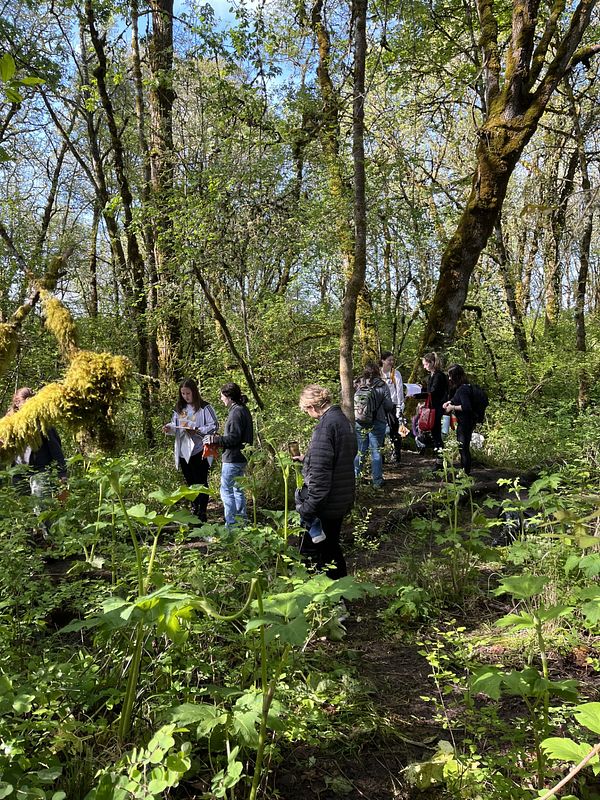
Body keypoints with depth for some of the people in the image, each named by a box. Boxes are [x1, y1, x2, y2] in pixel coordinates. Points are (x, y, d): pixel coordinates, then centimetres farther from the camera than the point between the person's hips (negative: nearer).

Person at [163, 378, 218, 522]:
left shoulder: (204, 407, -7)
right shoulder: (179, 408, 11)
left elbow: (214, 426, -10)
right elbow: (175, 425, 18)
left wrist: (197, 430, -21)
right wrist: (169, 428, -4)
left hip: (199, 452, -6)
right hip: (183, 452, 6)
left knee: (201, 482, 0)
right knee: (190, 482, 17)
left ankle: (202, 512, 7)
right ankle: (194, 509, 30)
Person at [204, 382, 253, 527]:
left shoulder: (236, 412, -17)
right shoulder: (243, 410, 14)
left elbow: (234, 438, -21)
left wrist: (214, 439, -13)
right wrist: (217, 440, 15)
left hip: (233, 458, -10)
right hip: (240, 458, 10)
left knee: (226, 490, -4)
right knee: (237, 489, 17)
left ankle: (231, 524, -1)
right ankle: (242, 520, 24)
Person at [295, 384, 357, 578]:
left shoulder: (325, 425, -20)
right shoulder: (343, 420, 10)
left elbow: (320, 472, -25)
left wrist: (308, 508, -23)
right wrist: (306, 459, 27)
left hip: (324, 503, -10)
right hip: (342, 501, 10)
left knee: (310, 552, 1)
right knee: (331, 547, 22)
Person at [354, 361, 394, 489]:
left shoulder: (358, 386, -4)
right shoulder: (382, 386, -8)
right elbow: (389, 406, -6)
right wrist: (394, 406, 17)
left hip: (359, 423, 2)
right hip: (377, 424, -2)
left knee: (359, 451, 14)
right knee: (376, 452, 8)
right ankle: (377, 481, 13)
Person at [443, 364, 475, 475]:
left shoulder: (463, 389, -21)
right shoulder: (460, 388, 10)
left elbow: (466, 406, -28)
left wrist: (452, 407, -17)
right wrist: (450, 402, 9)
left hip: (465, 423, -11)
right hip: (462, 422, 11)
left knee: (464, 449, -3)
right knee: (462, 448, 19)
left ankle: (465, 473, 5)